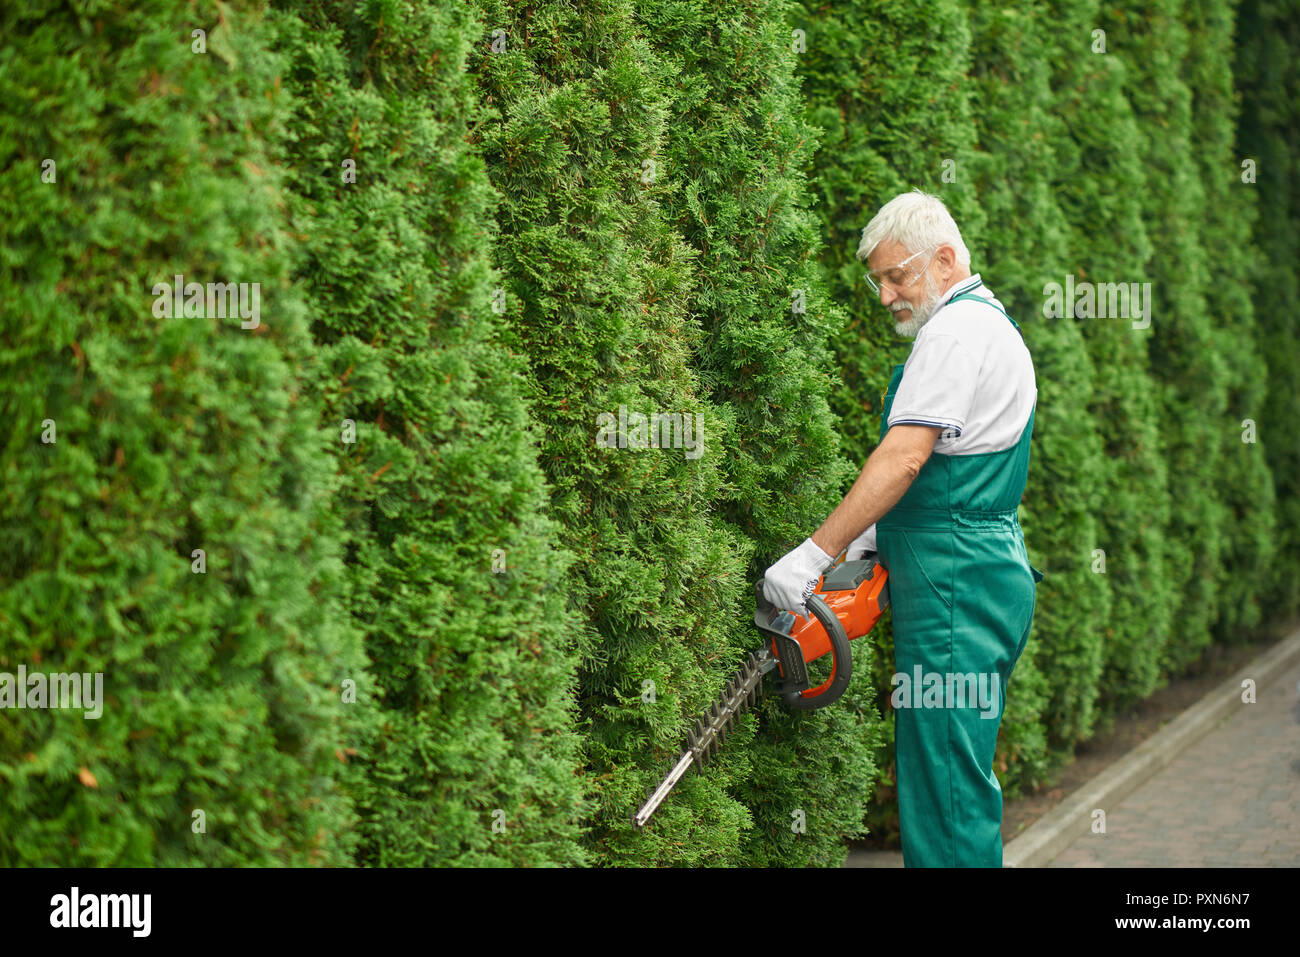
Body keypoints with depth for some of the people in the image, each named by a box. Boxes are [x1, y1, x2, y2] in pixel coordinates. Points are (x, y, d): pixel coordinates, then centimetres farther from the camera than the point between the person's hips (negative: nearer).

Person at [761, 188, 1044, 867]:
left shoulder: (957, 329, -13)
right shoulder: (995, 324, 21)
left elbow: (904, 457, -22)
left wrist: (813, 555, -22)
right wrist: (879, 531, 13)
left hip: (953, 581, -11)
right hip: (994, 571, 11)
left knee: (945, 789, -10)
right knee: (964, 777, 13)